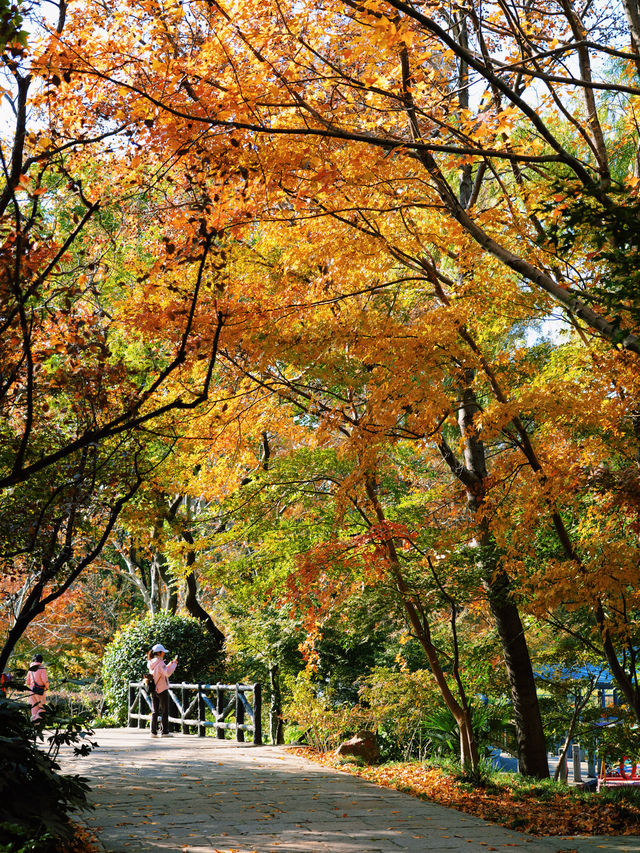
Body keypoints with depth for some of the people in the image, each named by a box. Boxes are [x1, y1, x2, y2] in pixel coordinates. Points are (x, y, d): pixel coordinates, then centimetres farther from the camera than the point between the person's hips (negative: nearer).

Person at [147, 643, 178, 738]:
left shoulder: (151, 663, 10)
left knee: (155, 711, 9)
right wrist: (174, 664, -17)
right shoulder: (160, 663, -15)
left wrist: (170, 664, 15)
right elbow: (167, 673, -25)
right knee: (165, 711, 0)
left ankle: (153, 732, 6)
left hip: (153, 690, 7)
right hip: (162, 690, -7)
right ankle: (165, 732, 1)